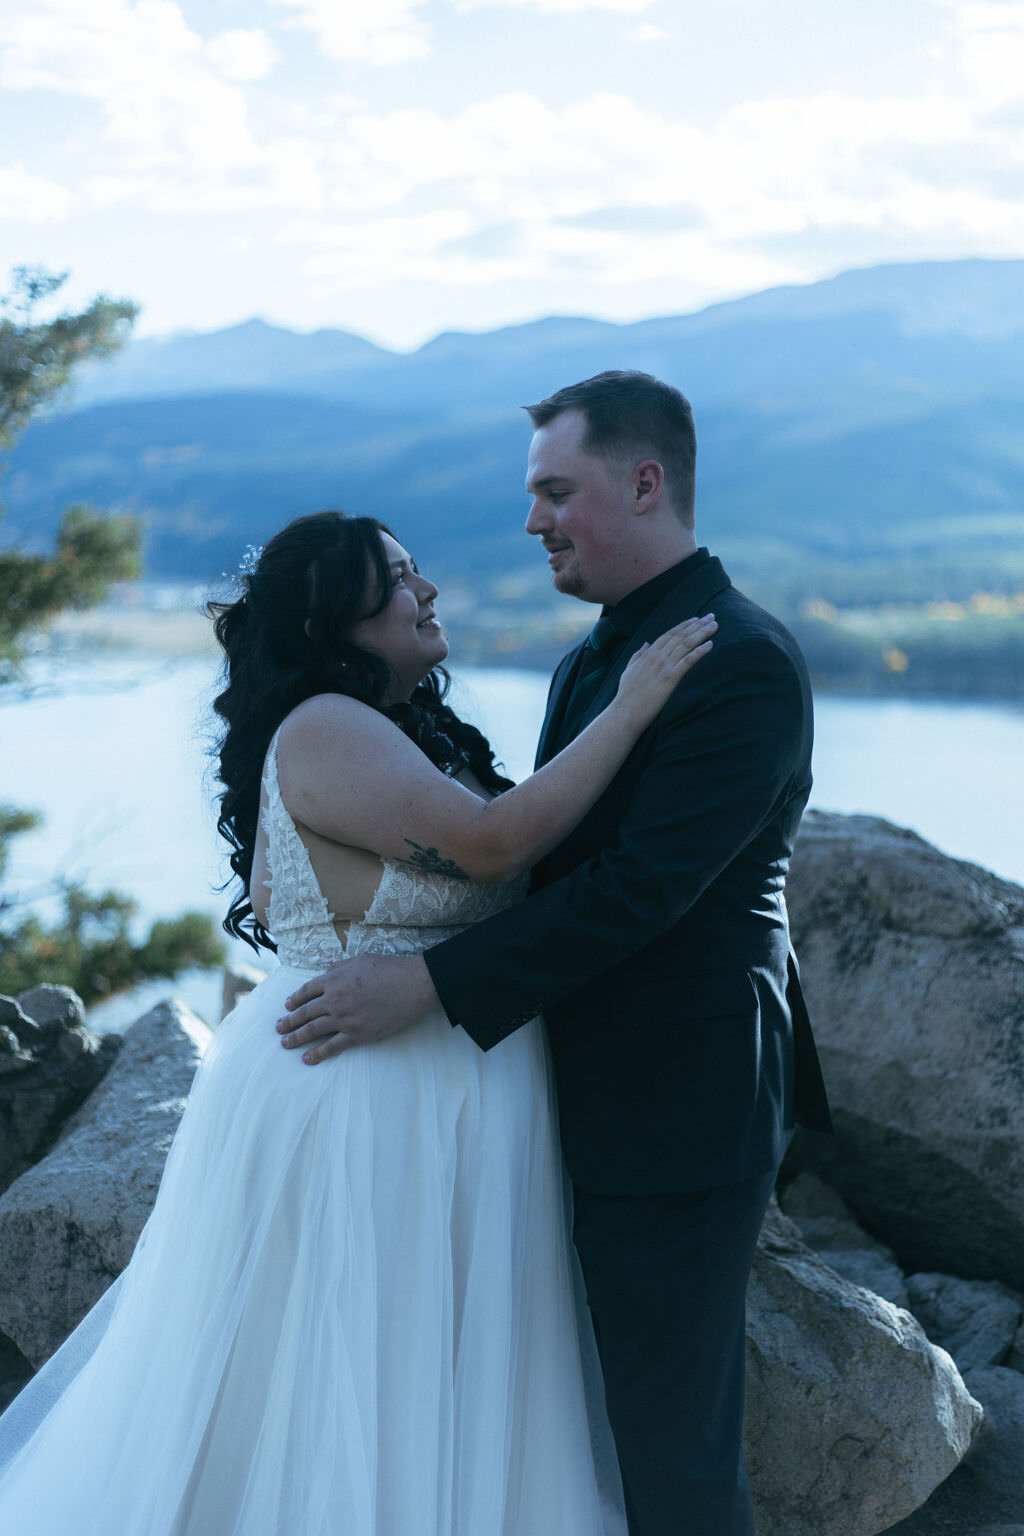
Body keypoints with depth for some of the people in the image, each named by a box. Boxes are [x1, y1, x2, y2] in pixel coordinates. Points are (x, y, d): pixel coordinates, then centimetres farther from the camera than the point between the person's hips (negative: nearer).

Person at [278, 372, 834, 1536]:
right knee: (606, 1417, 18)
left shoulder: (744, 663, -17)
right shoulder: (592, 662, 13)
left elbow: (640, 886, -25)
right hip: (597, 1101, 9)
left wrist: (429, 985, -26)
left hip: (678, 1109, -9)